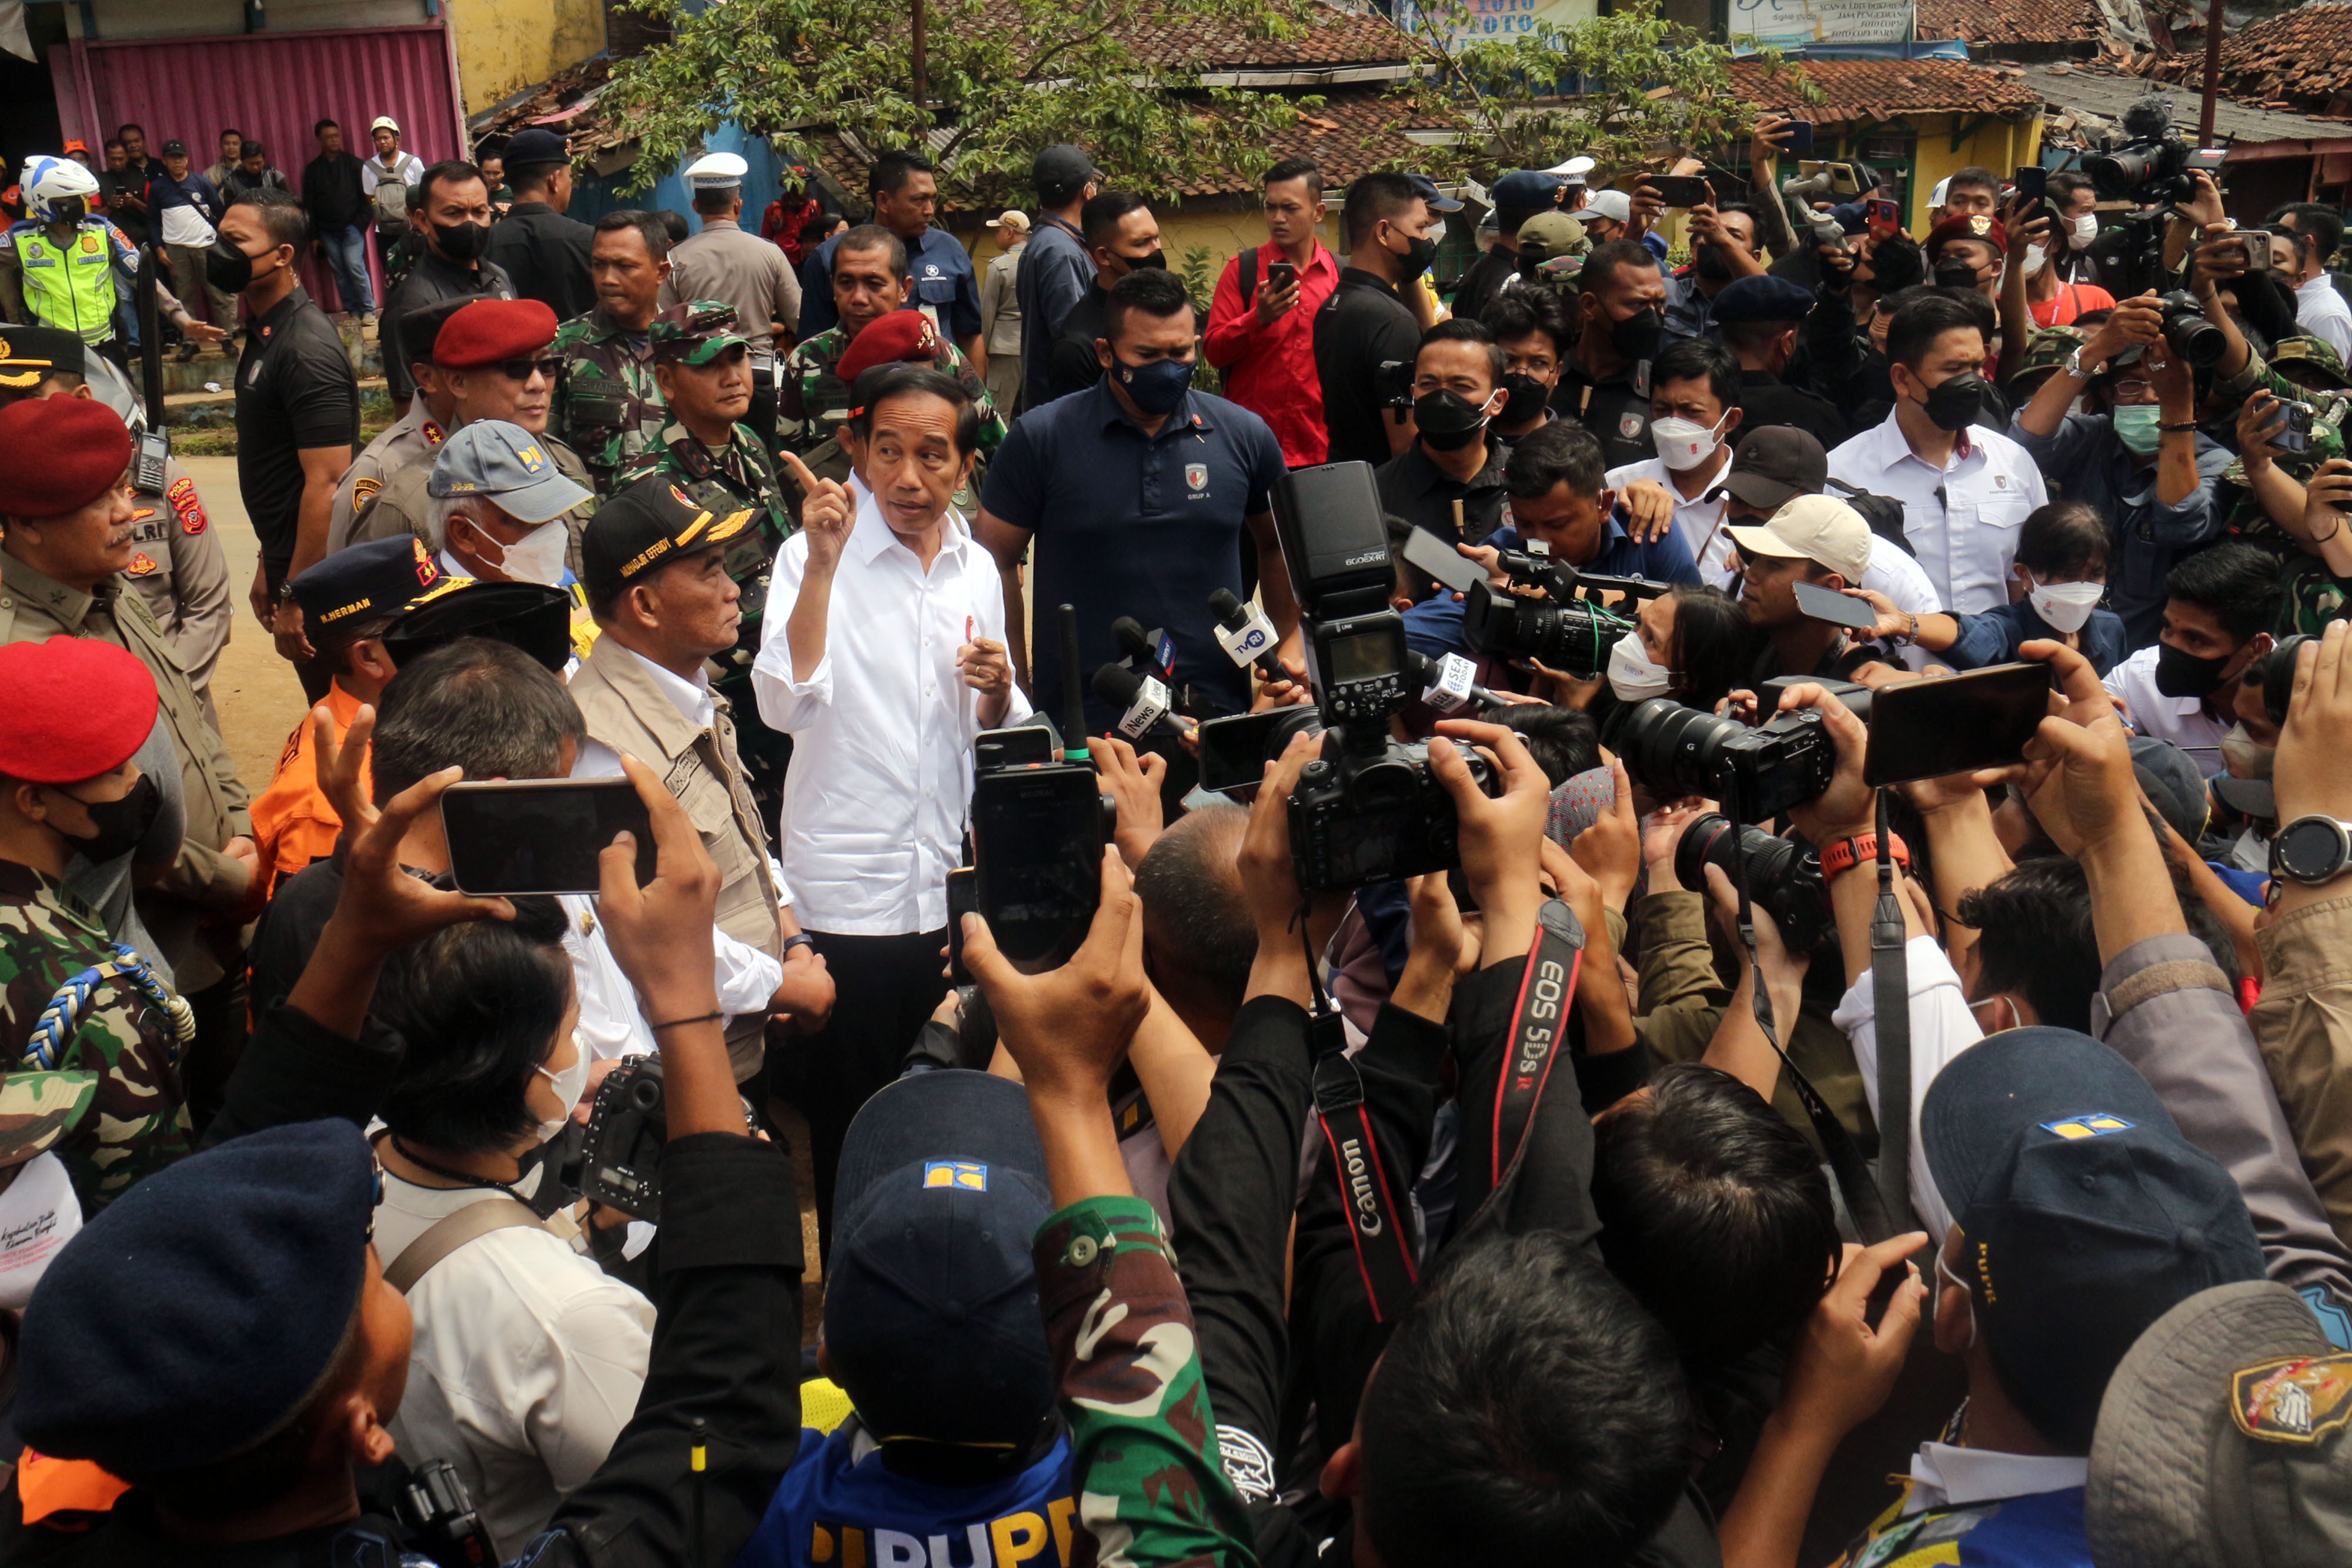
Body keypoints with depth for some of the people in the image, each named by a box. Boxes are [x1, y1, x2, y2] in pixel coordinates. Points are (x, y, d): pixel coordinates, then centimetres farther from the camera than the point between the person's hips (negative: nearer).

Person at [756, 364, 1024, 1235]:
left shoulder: (977, 570, 8)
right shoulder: (815, 556, -7)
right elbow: (787, 705, -23)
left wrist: (998, 691, -6)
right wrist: (823, 564, -28)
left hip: (951, 884, 5)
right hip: (846, 892, -5)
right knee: (851, 1127, 5)